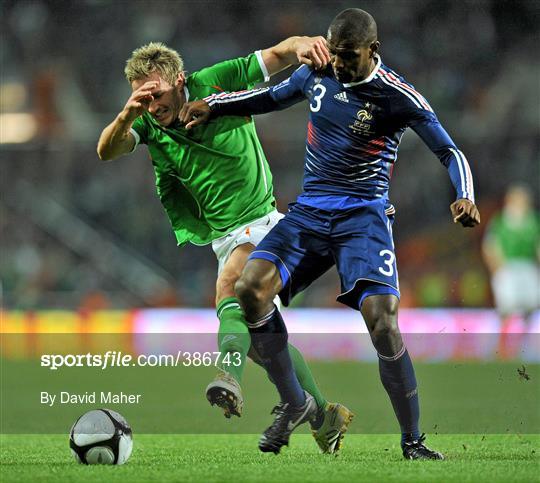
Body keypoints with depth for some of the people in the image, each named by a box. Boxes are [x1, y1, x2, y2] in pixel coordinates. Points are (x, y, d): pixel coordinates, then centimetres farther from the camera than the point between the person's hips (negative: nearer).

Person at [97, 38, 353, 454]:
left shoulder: (217, 83, -11)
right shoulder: (149, 125, -1)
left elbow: (280, 54, -7)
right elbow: (107, 151, -18)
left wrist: (303, 45, -30)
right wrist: (126, 115, -38)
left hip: (259, 218, -6)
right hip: (225, 237, 6)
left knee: (229, 286, -33)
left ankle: (229, 378, -55)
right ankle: (325, 415, 21)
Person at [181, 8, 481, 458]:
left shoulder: (397, 96, -11)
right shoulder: (316, 73, 3)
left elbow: (449, 151, -7)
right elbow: (273, 97, 24)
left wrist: (465, 198, -26)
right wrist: (212, 105, 13)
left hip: (363, 215, -4)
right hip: (309, 212, 4)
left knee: (382, 320, -22)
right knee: (251, 286, -19)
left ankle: (413, 442, -8)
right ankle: (295, 403, -2)